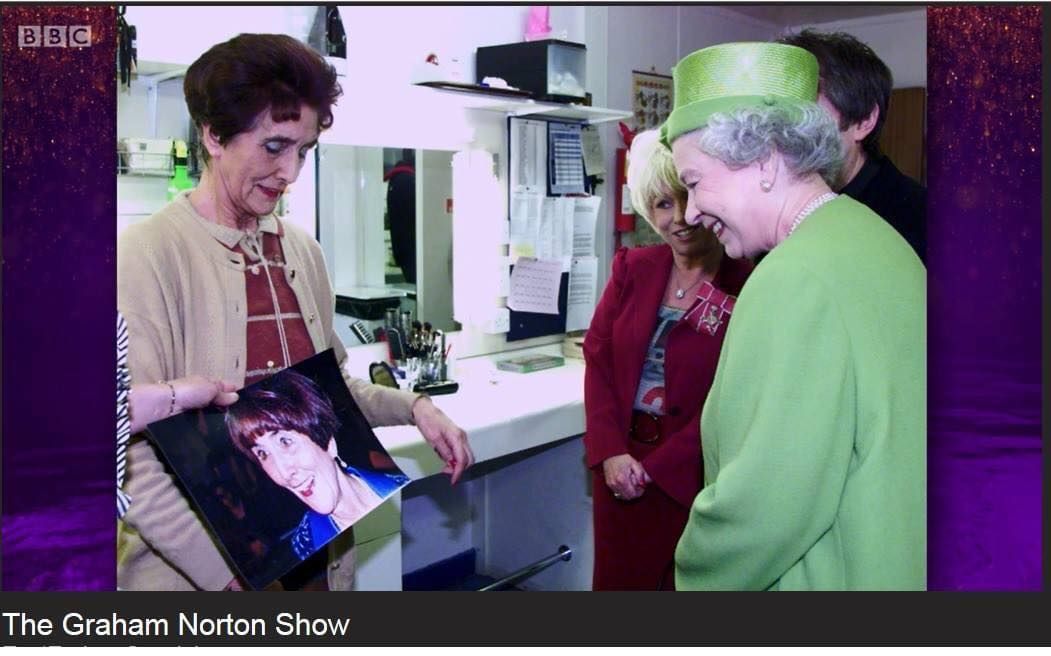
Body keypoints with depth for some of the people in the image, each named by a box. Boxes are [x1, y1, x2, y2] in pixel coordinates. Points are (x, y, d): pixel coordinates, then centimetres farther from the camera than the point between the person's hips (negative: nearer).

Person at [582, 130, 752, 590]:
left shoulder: (745, 284, -12)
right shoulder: (632, 269, 3)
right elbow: (597, 359, 2)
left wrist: (656, 466, -13)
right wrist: (611, 452, -10)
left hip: (693, 475, -4)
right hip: (619, 466, 4)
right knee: (617, 578, 16)